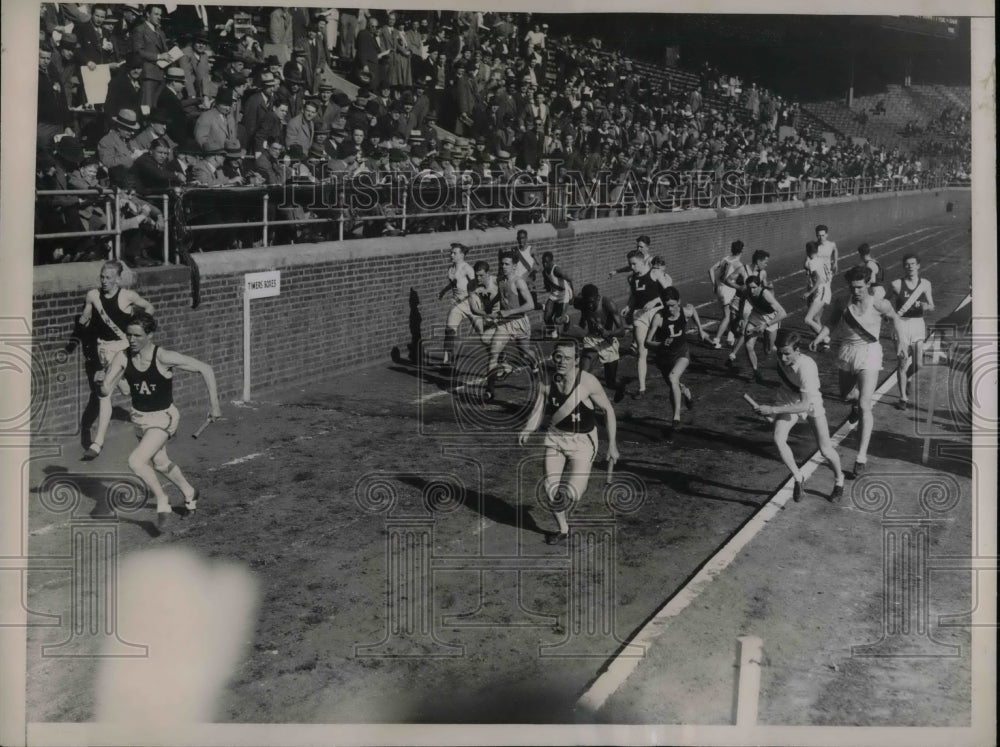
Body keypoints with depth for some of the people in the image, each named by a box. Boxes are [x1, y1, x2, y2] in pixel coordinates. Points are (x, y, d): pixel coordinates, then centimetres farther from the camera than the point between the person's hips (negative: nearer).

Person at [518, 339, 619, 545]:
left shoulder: (588, 383, -19)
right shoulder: (547, 383, -7)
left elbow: (608, 410, -8)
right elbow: (538, 412, 0)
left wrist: (612, 444, -7)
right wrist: (527, 431, -21)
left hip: (582, 441, -4)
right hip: (555, 438, 4)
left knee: (571, 493, -15)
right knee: (551, 491, -1)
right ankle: (563, 530, 22)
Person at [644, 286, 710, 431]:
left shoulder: (686, 312, -17)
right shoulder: (659, 317, -25)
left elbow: (693, 310, 11)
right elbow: (647, 342, -26)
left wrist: (700, 330, 15)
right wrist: (661, 344, -44)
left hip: (682, 354, -1)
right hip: (663, 356, 1)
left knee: (673, 377, -29)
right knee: (674, 386, 17)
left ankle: (676, 417, -25)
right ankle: (685, 392, 56)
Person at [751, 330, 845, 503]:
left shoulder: (806, 368, -36)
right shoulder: (781, 359, -18)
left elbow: (805, 405, -35)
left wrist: (773, 409, -38)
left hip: (811, 403, -4)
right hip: (788, 402, 4)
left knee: (825, 450, -6)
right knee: (778, 439, -21)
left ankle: (839, 479, 26)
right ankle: (798, 478, -2)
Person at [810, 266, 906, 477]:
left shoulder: (878, 305, -11)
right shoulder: (842, 305, -4)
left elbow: (895, 318, 6)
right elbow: (831, 323, 8)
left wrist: (900, 342, 0)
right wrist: (819, 337, -10)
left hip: (869, 352, -4)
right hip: (846, 353, 4)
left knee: (864, 406, -13)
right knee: (845, 395, 23)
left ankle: (862, 456, -11)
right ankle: (856, 403, 64)